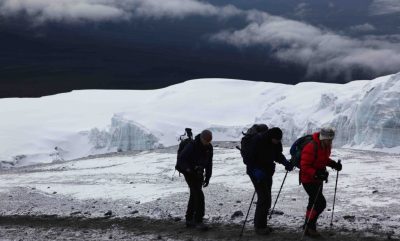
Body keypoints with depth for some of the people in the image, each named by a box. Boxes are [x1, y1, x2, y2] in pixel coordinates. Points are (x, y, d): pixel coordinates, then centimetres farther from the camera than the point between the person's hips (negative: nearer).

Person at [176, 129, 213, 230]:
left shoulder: (209, 147, -2)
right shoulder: (192, 146, -21)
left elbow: (209, 163, 8)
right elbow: (180, 159, -18)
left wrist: (207, 177, 4)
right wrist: (189, 169, -26)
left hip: (199, 173, 7)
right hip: (189, 173, -7)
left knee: (194, 195, 13)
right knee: (199, 195, -16)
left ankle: (189, 220, 23)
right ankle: (198, 221, -13)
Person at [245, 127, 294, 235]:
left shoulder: (277, 143, -4)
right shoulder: (258, 140, -24)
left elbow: (278, 155, 12)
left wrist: (285, 162, -7)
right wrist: (256, 171, -34)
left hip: (268, 172, 7)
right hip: (256, 172, -7)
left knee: (266, 199, 12)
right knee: (264, 198, -14)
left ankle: (261, 224, 24)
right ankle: (259, 226, -5)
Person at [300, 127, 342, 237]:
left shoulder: (327, 146, 1)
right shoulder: (311, 148, -28)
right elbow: (304, 167, -26)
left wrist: (333, 164, 0)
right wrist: (316, 173, -37)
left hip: (318, 179, 9)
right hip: (308, 180, -9)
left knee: (314, 202, 19)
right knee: (321, 203, -14)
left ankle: (308, 226, 34)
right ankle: (309, 226, -1)